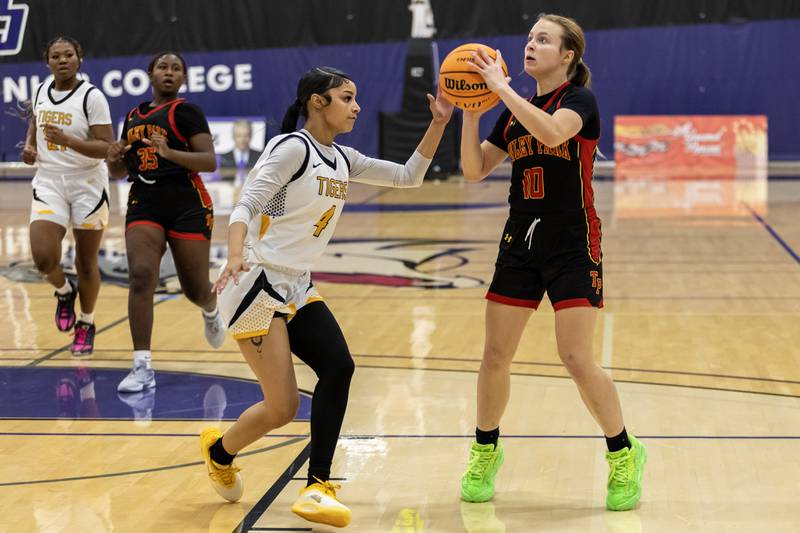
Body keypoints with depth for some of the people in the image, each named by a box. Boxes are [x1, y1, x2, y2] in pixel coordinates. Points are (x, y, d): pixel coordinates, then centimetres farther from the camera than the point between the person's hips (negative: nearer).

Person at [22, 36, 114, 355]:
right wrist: (29, 147, 6)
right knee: (43, 258, -14)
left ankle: (86, 324, 29)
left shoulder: (91, 97, -12)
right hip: (48, 183, 3)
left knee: (86, 263, 7)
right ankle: (64, 292, 20)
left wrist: (67, 140, -29)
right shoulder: (40, 92, 5)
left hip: (88, 185, -3)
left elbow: (107, 148, -17)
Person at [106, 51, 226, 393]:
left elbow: (209, 161, -14)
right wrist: (114, 157, -2)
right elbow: (119, 172, 22)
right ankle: (143, 366, -17)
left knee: (195, 288, 6)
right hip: (143, 206, 4)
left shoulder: (186, 112, -4)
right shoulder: (134, 116, 14)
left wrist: (169, 152, -28)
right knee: (140, 276, -18)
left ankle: (211, 311, 46)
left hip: (187, 206, -4)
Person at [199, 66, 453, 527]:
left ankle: (318, 487, -8)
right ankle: (219, 451, 22)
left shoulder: (342, 159, 11)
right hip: (256, 285, -7)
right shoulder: (293, 148, -12)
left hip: (297, 289, 8)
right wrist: (235, 257, -40)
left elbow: (407, 177, 15)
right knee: (282, 408, -9)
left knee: (338, 366, -17)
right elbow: (245, 206, -21)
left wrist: (439, 124, 3)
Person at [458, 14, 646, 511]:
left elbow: (551, 132, -29)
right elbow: (475, 170, 8)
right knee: (496, 356, 4)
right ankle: (485, 452, 23)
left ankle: (625, 454, 8)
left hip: (572, 245, -5)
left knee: (578, 359, -10)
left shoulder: (579, 100, -6)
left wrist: (501, 87, -26)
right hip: (521, 241, 6)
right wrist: (470, 115, -5)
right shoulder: (515, 112, 12)